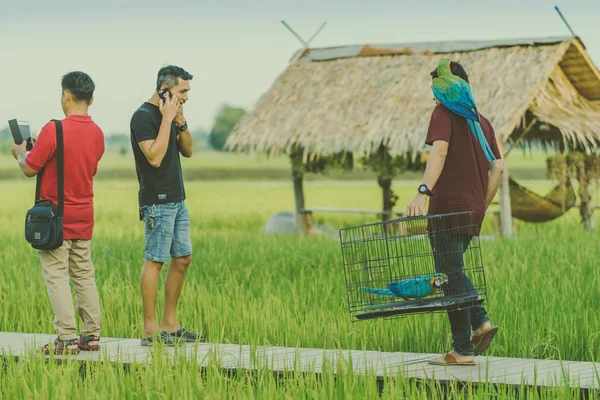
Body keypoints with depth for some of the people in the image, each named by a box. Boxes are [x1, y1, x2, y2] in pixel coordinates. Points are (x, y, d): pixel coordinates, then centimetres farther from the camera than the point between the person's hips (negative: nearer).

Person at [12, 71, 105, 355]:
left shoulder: (54, 130, -18)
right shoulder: (97, 134, 3)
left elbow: (30, 169, -14)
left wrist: (20, 153, 9)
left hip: (56, 217, -6)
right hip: (84, 217, 6)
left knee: (56, 276, -2)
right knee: (84, 274, 13)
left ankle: (67, 339, -5)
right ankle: (92, 335, 14)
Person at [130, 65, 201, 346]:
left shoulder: (170, 114, 15)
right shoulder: (143, 116, -13)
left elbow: (188, 151, 14)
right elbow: (155, 157, -23)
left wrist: (181, 122, -1)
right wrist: (167, 120, -20)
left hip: (176, 200, 9)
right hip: (157, 201, -9)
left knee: (182, 258, 10)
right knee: (154, 261, -7)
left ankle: (170, 325, 17)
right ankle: (150, 331, -4)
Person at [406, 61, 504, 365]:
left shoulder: (444, 112, -5)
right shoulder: (482, 121, 17)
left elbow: (439, 152, -22)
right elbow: (497, 167, 14)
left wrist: (423, 192, -32)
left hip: (448, 206, -7)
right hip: (474, 209, 7)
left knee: (450, 275, -2)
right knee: (453, 271, 22)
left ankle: (463, 350, -1)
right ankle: (480, 321, 5)